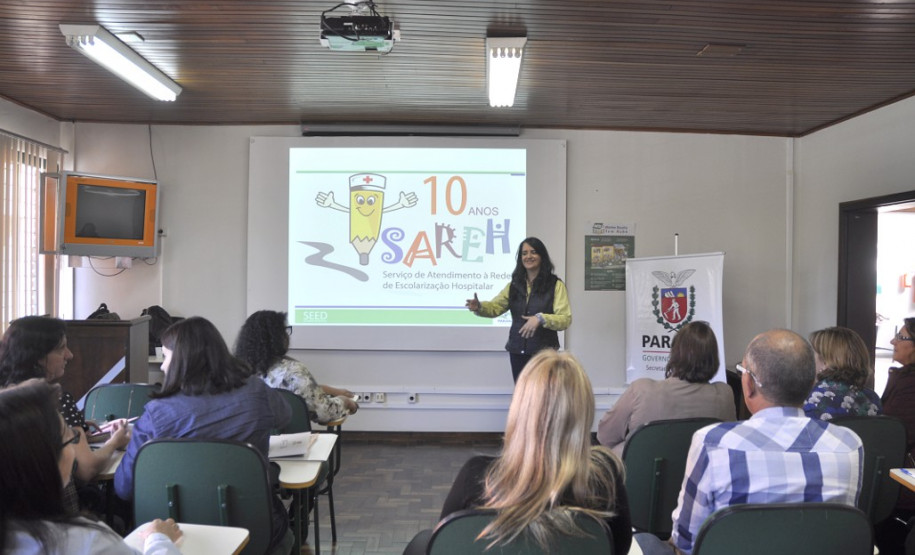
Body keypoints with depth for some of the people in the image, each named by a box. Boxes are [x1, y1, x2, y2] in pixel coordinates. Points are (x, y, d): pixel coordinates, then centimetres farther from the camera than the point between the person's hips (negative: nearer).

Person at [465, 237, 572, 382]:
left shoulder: (555, 285, -6)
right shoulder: (514, 285, 11)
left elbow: (565, 319, -14)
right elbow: (495, 307, 3)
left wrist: (541, 318, -31)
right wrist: (479, 307, -19)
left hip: (544, 351, -5)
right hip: (517, 351, 5)